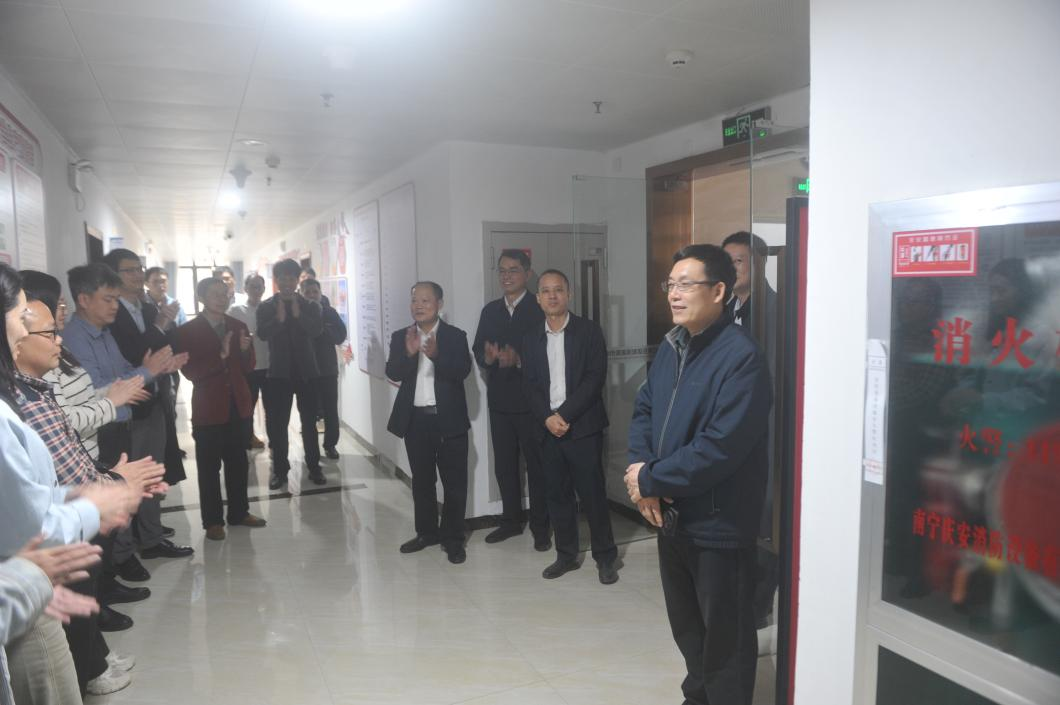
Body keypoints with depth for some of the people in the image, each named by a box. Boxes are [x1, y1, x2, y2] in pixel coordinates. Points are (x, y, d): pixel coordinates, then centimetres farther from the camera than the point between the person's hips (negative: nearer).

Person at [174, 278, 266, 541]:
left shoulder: (237, 326, 7)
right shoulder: (187, 331, -6)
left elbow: (248, 367, 8)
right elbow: (191, 372, -14)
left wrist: (245, 350, -13)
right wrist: (221, 355, -25)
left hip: (238, 405, 4)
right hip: (209, 408, -4)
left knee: (238, 463, 13)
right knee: (209, 467, 5)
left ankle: (239, 512, 26)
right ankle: (212, 520, 16)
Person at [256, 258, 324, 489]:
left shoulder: (310, 306, 3)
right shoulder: (266, 307, 1)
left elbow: (316, 330, -13)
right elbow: (262, 334, -12)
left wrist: (298, 314, -23)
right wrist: (279, 319, -25)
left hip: (306, 371, 0)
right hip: (279, 372, 0)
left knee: (309, 422, 7)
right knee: (277, 423, 3)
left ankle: (314, 467, 17)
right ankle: (279, 469, 14)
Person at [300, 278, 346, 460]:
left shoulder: (330, 312, 3)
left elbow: (340, 336, -8)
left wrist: (319, 325, -17)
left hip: (328, 368, 2)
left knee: (331, 410, 4)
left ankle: (330, 444, 17)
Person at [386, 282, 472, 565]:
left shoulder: (456, 336, -4)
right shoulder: (400, 337, 4)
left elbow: (462, 372, -16)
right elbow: (393, 373, -7)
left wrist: (436, 354, -32)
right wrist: (409, 353, -26)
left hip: (449, 420, -3)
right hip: (415, 420, 3)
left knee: (454, 482, 3)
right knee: (421, 480, 15)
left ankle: (453, 538, 14)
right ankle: (427, 532, 29)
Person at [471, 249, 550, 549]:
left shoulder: (541, 308, -6)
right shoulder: (490, 310, 12)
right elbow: (478, 351, 8)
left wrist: (519, 359, -26)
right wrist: (488, 356, -14)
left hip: (532, 400, -5)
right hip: (500, 400, 5)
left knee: (537, 465, 5)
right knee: (504, 465, 14)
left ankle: (540, 527, 18)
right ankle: (512, 520, 29)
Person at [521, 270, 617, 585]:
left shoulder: (589, 331, -2)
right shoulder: (531, 339, 10)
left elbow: (595, 378, -10)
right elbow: (530, 386, 6)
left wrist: (564, 415, -15)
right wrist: (547, 418, -10)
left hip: (583, 427, -4)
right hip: (548, 429, 4)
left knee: (592, 494, 1)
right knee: (557, 494, 10)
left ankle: (605, 557, 15)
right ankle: (566, 554, 24)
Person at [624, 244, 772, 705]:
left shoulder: (741, 356, -20)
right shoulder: (671, 347, 6)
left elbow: (721, 447, -26)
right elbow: (644, 410, 9)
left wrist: (651, 480, -17)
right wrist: (640, 471, -9)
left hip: (719, 524, -8)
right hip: (672, 515, 8)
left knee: (724, 639, 11)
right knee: (685, 626, 26)